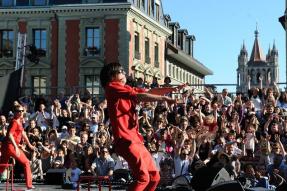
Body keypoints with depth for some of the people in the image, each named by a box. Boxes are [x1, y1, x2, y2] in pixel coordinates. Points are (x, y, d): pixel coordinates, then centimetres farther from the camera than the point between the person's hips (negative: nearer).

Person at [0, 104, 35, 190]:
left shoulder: (19, 121, 16)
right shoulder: (15, 122, -13)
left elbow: (23, 133, 29)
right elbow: (10, 135, -24)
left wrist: (29, 145, 35)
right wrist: (16, 147, -32)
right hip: (11, 146, -9)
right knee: (26, 163, 1)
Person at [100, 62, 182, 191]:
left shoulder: (126, 89, 21)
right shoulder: (112, 87, -5)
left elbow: (149, 92, 16)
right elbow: (139, 96, -17)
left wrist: (173, 89, 8)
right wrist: (164, 98, -19)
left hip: (135, 140, 10)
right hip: (126, 140, -10)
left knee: (154, 176, 10)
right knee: (143, 177, -18)